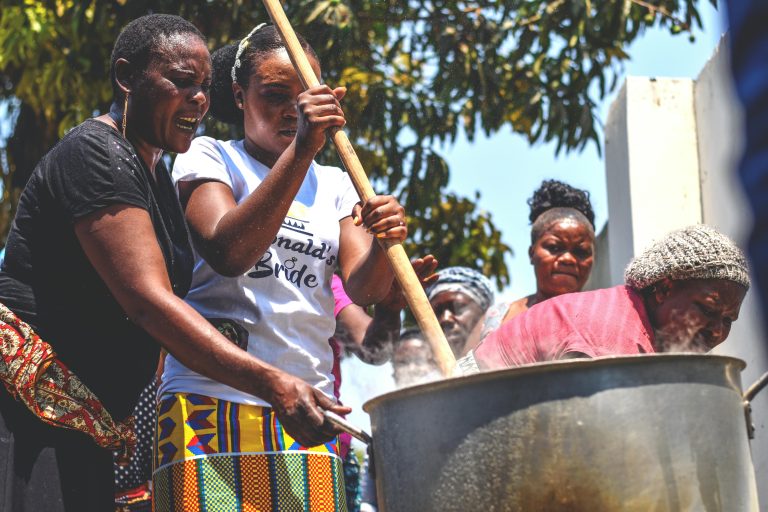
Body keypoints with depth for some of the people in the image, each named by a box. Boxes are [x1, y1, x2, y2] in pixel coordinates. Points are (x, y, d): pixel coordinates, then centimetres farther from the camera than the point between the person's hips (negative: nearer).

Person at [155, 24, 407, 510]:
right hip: (211, 400, -4)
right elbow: (227, 252, -16)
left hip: (307, 411, 4)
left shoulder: (334, 185, 16)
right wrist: (302, 148, -24)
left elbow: (364, 288, 2)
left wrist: (383, 238, -21)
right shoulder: (208, 157, 4)